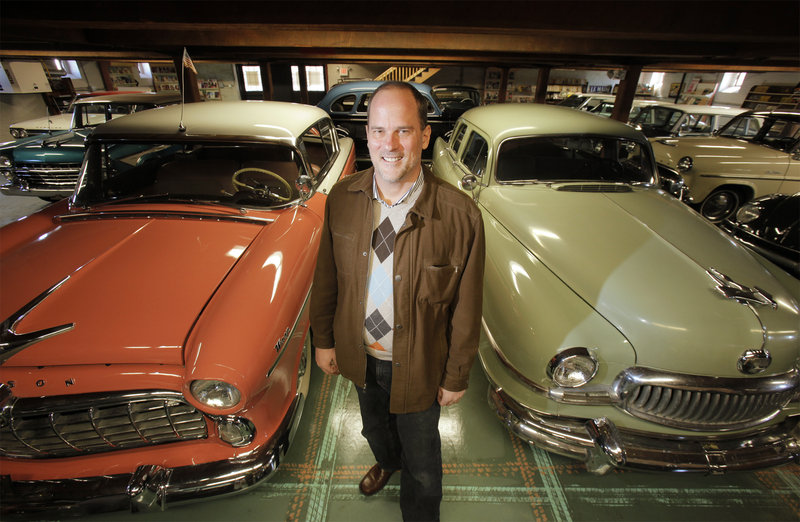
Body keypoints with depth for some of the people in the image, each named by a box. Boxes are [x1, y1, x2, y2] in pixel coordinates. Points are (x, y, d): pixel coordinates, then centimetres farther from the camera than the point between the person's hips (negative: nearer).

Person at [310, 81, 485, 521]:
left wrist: (457, 376, -7)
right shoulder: (342, 198, -13)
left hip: (418, 364, -3)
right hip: (359, 353, 4)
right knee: (374, 426, 35)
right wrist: (323, 339, 5)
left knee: (420, 459, 23)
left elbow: (467, 308, -16)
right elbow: (327, 275, -2)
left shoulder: (460, 216, -26)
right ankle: (387, 461, 71)